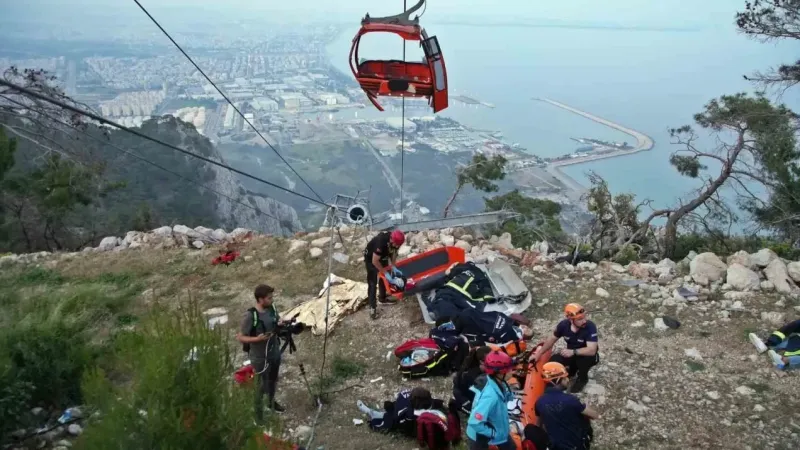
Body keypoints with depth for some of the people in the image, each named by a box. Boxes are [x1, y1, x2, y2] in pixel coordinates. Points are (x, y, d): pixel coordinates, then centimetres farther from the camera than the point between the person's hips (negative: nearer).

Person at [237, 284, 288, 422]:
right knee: (261, 386, 9)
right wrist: (257, 338, -32)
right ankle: (258, 413, 30)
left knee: (273, 381, 26)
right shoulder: (250, 316, -26)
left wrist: (280, 324, -14)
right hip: (260, 357, -6)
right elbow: (240, 337, -18)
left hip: (275, 353, 6)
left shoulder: (272, 308, -8)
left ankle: (271, 402, 51)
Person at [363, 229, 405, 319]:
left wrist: (393, 267, -12)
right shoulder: (381, 242, -43)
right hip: (371, 257, -7)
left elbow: (394, 252, -2)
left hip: (383, 256, 7)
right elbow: (375, 261, -33)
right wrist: (386, 272, -27)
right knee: (372, 283, -7)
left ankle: (383, 298, 35)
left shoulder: (396, 240, -23)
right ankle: (372, 307, -2)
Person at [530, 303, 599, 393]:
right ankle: (573, 368, 15)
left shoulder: (590, 326, -32)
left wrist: (573, 352, -47)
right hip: (571, 354, 4)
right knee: (553, 362, -18)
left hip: (586, 355, -4)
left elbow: (592, 350, -39)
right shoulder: (564, 324, -18)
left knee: (585, 358, -37)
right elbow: (552, 339, -2)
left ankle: (582, 378, -3)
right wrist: (539, 354, -5)